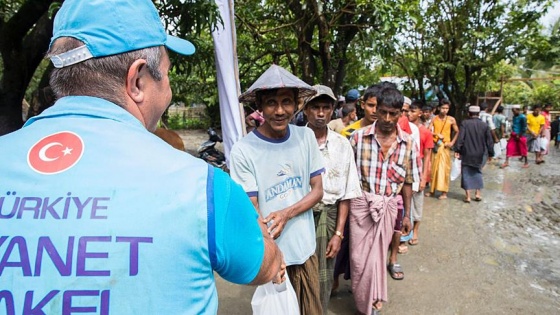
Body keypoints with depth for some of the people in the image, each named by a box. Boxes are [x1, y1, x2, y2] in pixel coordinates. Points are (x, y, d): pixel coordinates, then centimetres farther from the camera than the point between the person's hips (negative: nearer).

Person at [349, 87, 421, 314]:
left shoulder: (407, 144, -1)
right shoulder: (358, 137, -8)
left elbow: (407, 182, 6)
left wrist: (407, 214, 9)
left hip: (388, 206, 2)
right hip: (360, 203, -2)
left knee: (378, 254, 16)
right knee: (360, 257, 5)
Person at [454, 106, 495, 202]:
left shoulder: (464, 123, -8)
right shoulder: (485, 125, 2)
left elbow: (460, 138, -14)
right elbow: (489, 141, 5)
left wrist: (457, 150, -11)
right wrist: (490, 153, 12)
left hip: (467, 154, -3)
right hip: (480, 154, 3)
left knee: (466, 173, 5)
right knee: (477, 172, 20)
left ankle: (468, 196, 5)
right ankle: (478, 193, 19)